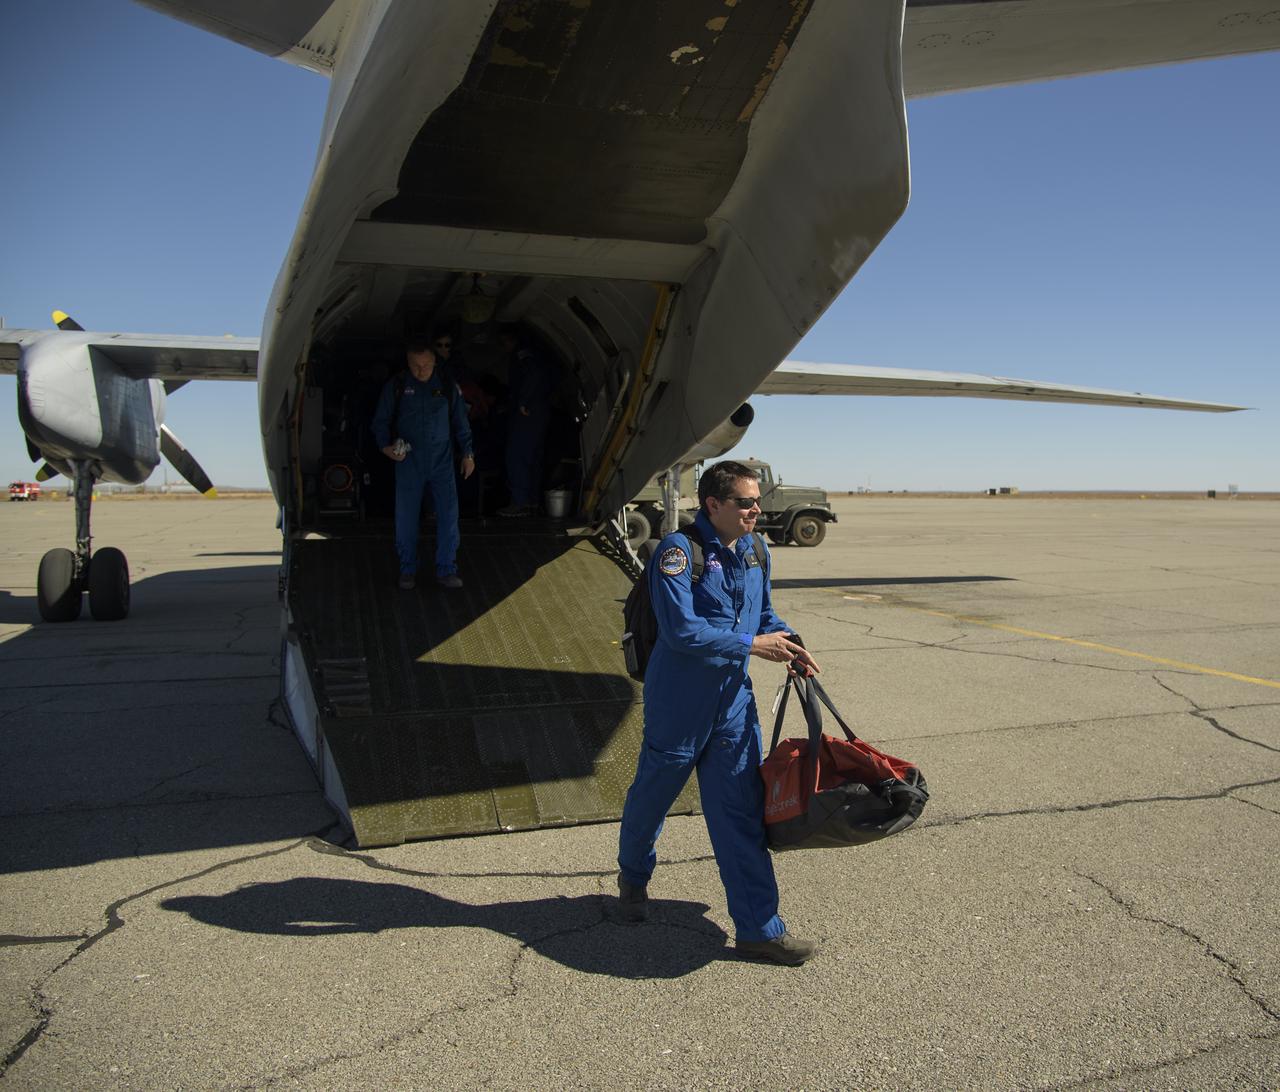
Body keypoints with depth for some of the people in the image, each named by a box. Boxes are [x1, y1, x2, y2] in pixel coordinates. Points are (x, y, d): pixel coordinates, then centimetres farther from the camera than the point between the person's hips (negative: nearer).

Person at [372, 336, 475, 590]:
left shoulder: (447, 385, 3)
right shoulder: (396, 386, 0)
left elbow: (460, 421, 11)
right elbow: (381, 420, 5)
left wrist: (467, 453, 8)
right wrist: (385, 446, -12)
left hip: (442, 459, 1)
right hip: (408, 461, -1)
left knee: (448, 514, -4)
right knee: (406, 517, 2)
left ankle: (446, 569, 8)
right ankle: (408, 570, 18)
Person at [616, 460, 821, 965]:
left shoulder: (755, 550, 4)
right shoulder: (678, 550, -19)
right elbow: (682, 631, -25)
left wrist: (789, 647, -1)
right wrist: (752, 645, -21)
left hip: (734, 700, 6)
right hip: (678, 701, -5)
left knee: (742, 810, 6)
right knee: (653, 793, 16)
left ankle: (759, 927, 14)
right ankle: (633, 876, 45)